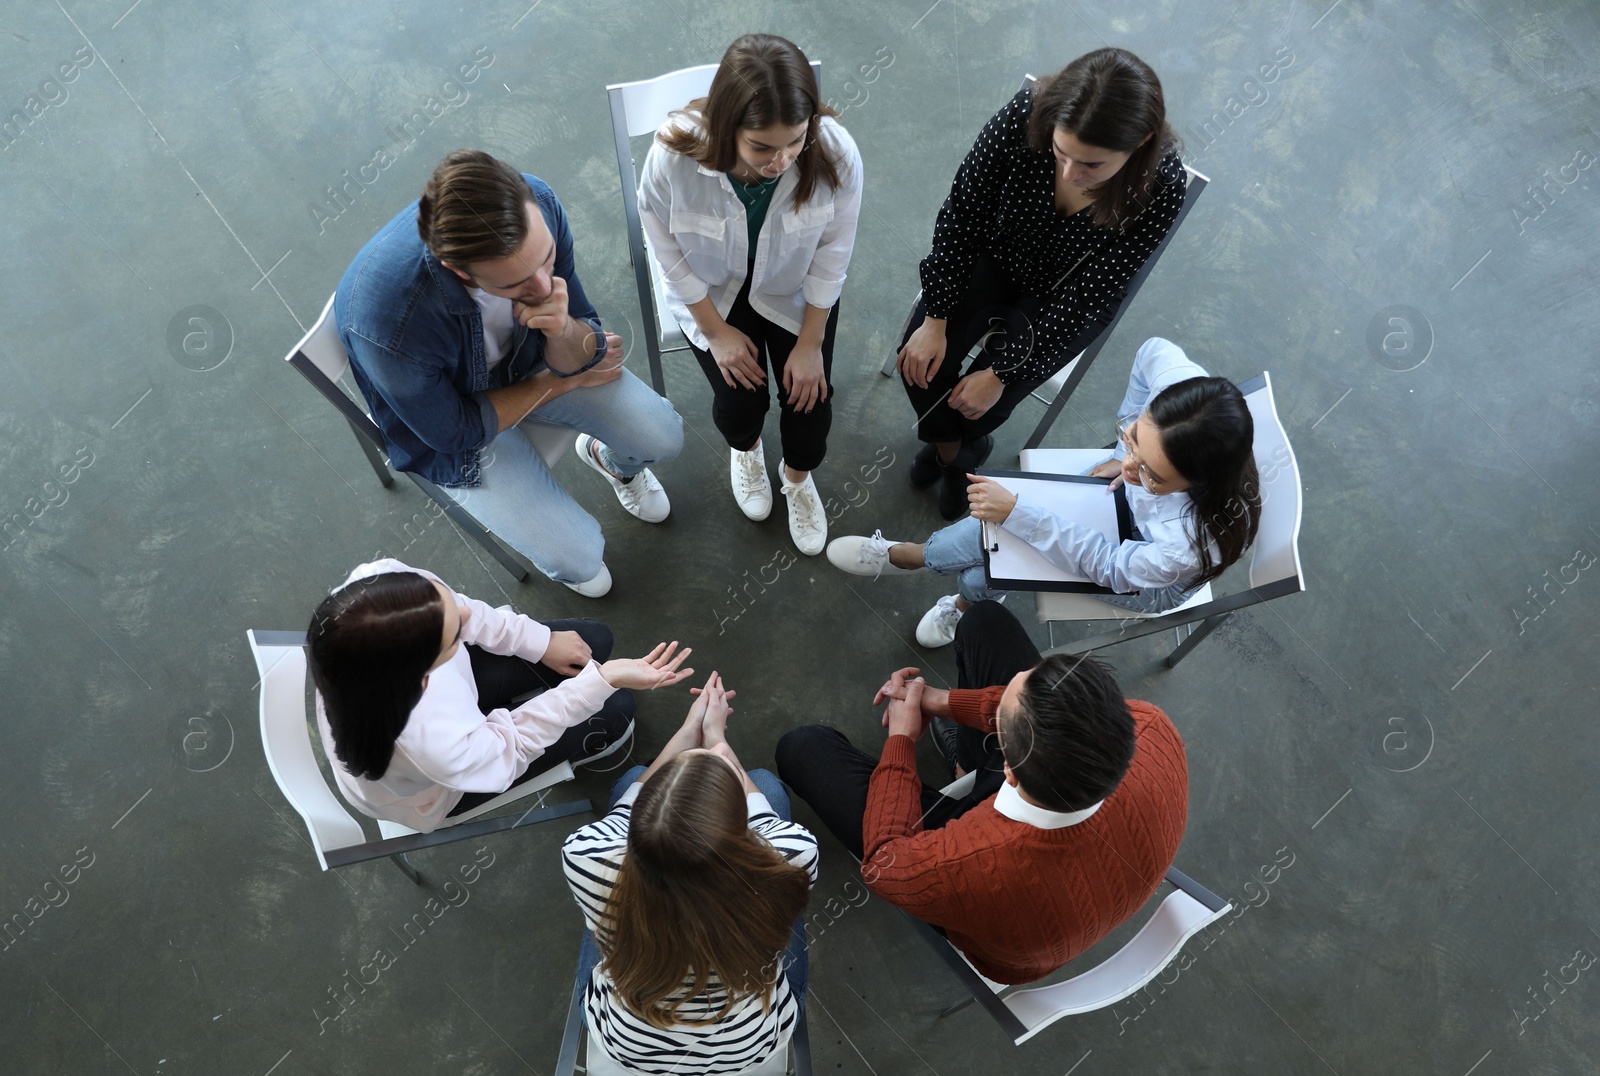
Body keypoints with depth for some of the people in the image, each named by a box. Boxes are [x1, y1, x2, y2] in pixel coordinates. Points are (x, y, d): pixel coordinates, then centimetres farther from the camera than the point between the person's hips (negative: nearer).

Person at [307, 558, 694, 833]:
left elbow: (458, 609, -15)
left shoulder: (378, 581, -39)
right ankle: (578, 748, 39)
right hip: (435, 790, -4)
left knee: (594, 639, 6)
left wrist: (539, 640, -10)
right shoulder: (433, 744, -49)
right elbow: (510, 745, -26)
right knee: (615, 711, 3)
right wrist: (605, 678, -30)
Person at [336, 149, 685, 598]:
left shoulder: (537, 205, -29)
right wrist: (558, 382, -14)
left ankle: (612, 459, 29)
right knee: (581, 559, -11)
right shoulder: (387, 324, -41)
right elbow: (455, 431, -21)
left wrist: (563, 331, -40)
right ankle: (567, 565, 28)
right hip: (453, 413, -3)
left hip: (528, 355, 4)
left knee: (664, 437, -8)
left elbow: (577, 358, -16)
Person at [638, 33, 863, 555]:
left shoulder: (836, 153, -32)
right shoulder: (673, 157, -34)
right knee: (739, 399, -11)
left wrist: (811, 343, -9)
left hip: (796, 291, 1)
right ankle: (745, 450, 32)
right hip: (712, 292, 0)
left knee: (810, 398, -7)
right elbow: (668, 250, -15)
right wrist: (717, 331, -9)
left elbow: (833, 251, -15)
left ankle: (797, 478, 31)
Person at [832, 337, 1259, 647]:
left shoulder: (1195, 545, -44)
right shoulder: (1180, 381, -35)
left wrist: (1015, 511, -34)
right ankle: (971, 599, 24)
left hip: (1149, 583, -4)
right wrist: (1128, 445, -11)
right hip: (1122, 500, 4)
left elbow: (1110, 566, -28)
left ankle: (902, 556, 15)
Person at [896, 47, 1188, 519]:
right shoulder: (1026, 113, -30)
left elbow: (1086, 298, -25)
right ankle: (952, 444, 21)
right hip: (995, 255, 2)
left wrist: (1002, 372, -22)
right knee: (920, 362, -14)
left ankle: (966, 440, 25)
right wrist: (936, 319, -17)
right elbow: (962, 214, -18)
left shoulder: (1160, 188, -33)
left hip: (1065, 296, -1)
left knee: (983, 400, -16)